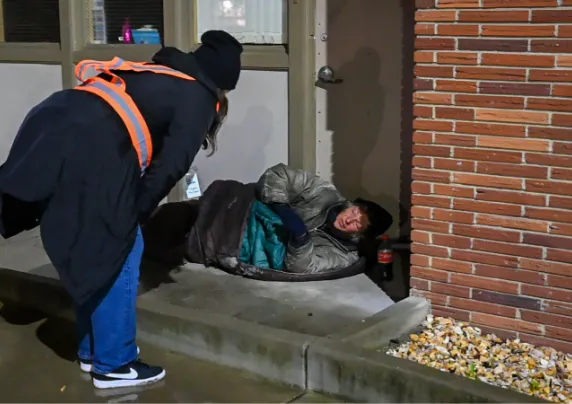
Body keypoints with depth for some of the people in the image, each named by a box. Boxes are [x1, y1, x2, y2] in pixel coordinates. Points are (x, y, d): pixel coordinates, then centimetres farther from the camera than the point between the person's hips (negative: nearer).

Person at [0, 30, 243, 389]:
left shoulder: (162, 75, 28)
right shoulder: (199, 98, 5)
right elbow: (171, 165, -4)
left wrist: (129, 205, 22)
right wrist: (135, 211, 7)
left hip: (54, 126, 9)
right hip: (86, 149, -9)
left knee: (92, 253, 20)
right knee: (117, 252, 5)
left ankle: (93, 350, 32)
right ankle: (113, 364, 15)